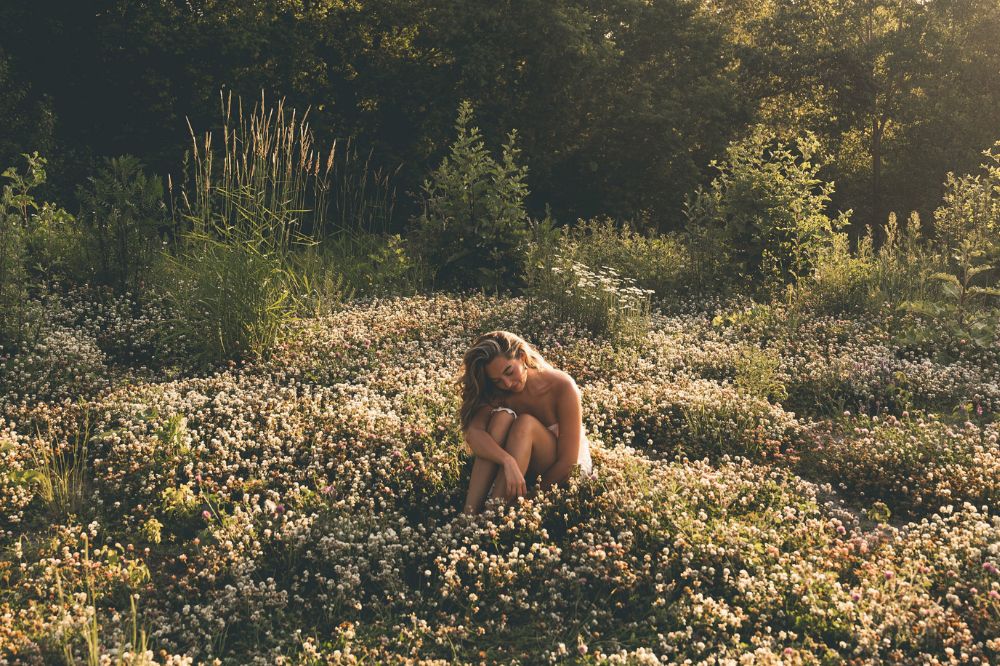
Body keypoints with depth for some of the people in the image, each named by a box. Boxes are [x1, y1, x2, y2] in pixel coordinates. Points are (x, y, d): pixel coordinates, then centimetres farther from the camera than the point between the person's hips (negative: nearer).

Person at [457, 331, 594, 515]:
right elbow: (473, 433, -31)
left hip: (565, 474, -3)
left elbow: (568, 461, -24)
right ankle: (469, 513, -33)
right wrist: (508, 461, -48)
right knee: (502, 417, -27)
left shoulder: (562, 387, -23)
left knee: (525, 424, -32)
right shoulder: (498, 393, -12)